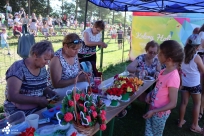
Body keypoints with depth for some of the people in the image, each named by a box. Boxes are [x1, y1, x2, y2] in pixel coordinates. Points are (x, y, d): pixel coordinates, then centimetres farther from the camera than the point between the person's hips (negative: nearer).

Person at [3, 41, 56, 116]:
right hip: (18, 112, -6)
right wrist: (38, 100, -24)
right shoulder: (18, 68, -17)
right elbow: (12, 96, -23)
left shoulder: (42, 68, 2)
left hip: (38, 108, 7)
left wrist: (49, 92, -5)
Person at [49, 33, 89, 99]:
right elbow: (56, 84, -24)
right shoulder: (56, 58, -22)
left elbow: (78, 71, 13)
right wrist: (77, 79, -28)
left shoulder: (74, 54, -1)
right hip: (58, 90, -7)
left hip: (72, 86, 7)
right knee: (85, 86, -26)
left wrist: (83, 75, -10)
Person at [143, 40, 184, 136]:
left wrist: (153, 111, -22)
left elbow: (173, 104, -23)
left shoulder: (173, 77, -28)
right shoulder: (164, 71, -2)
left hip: (160, 114, -7)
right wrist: (150, 94, -3)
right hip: (153, 110, 7)